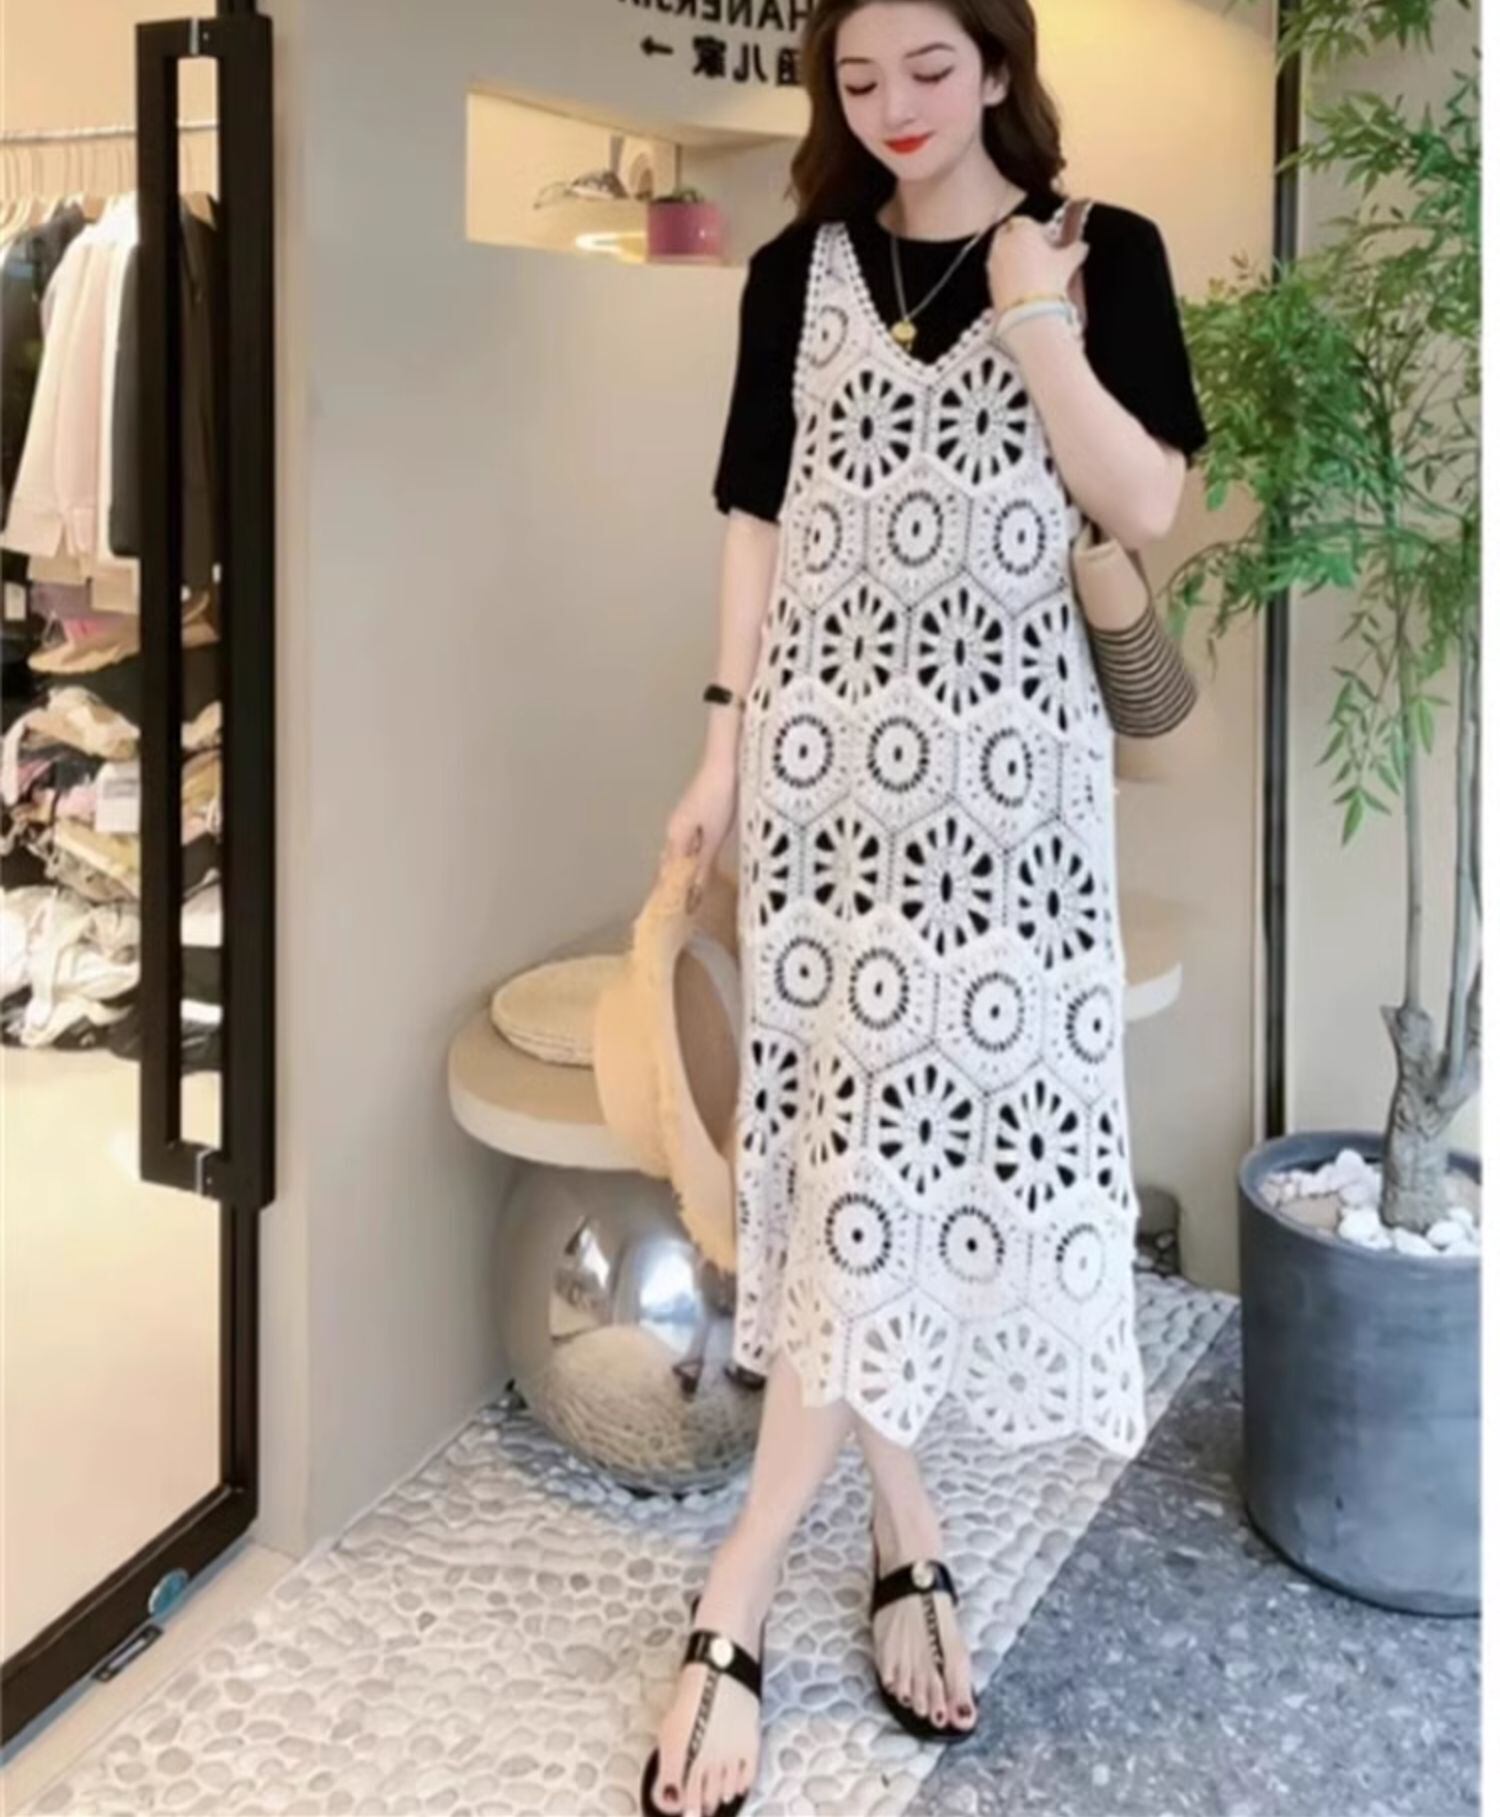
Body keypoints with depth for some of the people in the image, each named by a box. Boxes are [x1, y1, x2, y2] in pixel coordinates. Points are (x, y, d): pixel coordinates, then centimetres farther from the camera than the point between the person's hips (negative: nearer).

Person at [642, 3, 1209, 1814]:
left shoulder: (1105, 253, 3)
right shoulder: (796, 271, 10)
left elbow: (1147, 510, -5)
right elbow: (760, 523, 9)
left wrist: (1033, 320, -12)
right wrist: (723, 746, 4)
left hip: (1003, 748, -2)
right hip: (826, 741, 2)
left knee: (915, 1131, -8)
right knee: (856, 1136, 0)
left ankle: (735, 1597, -1)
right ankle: (907, 1541, 14)